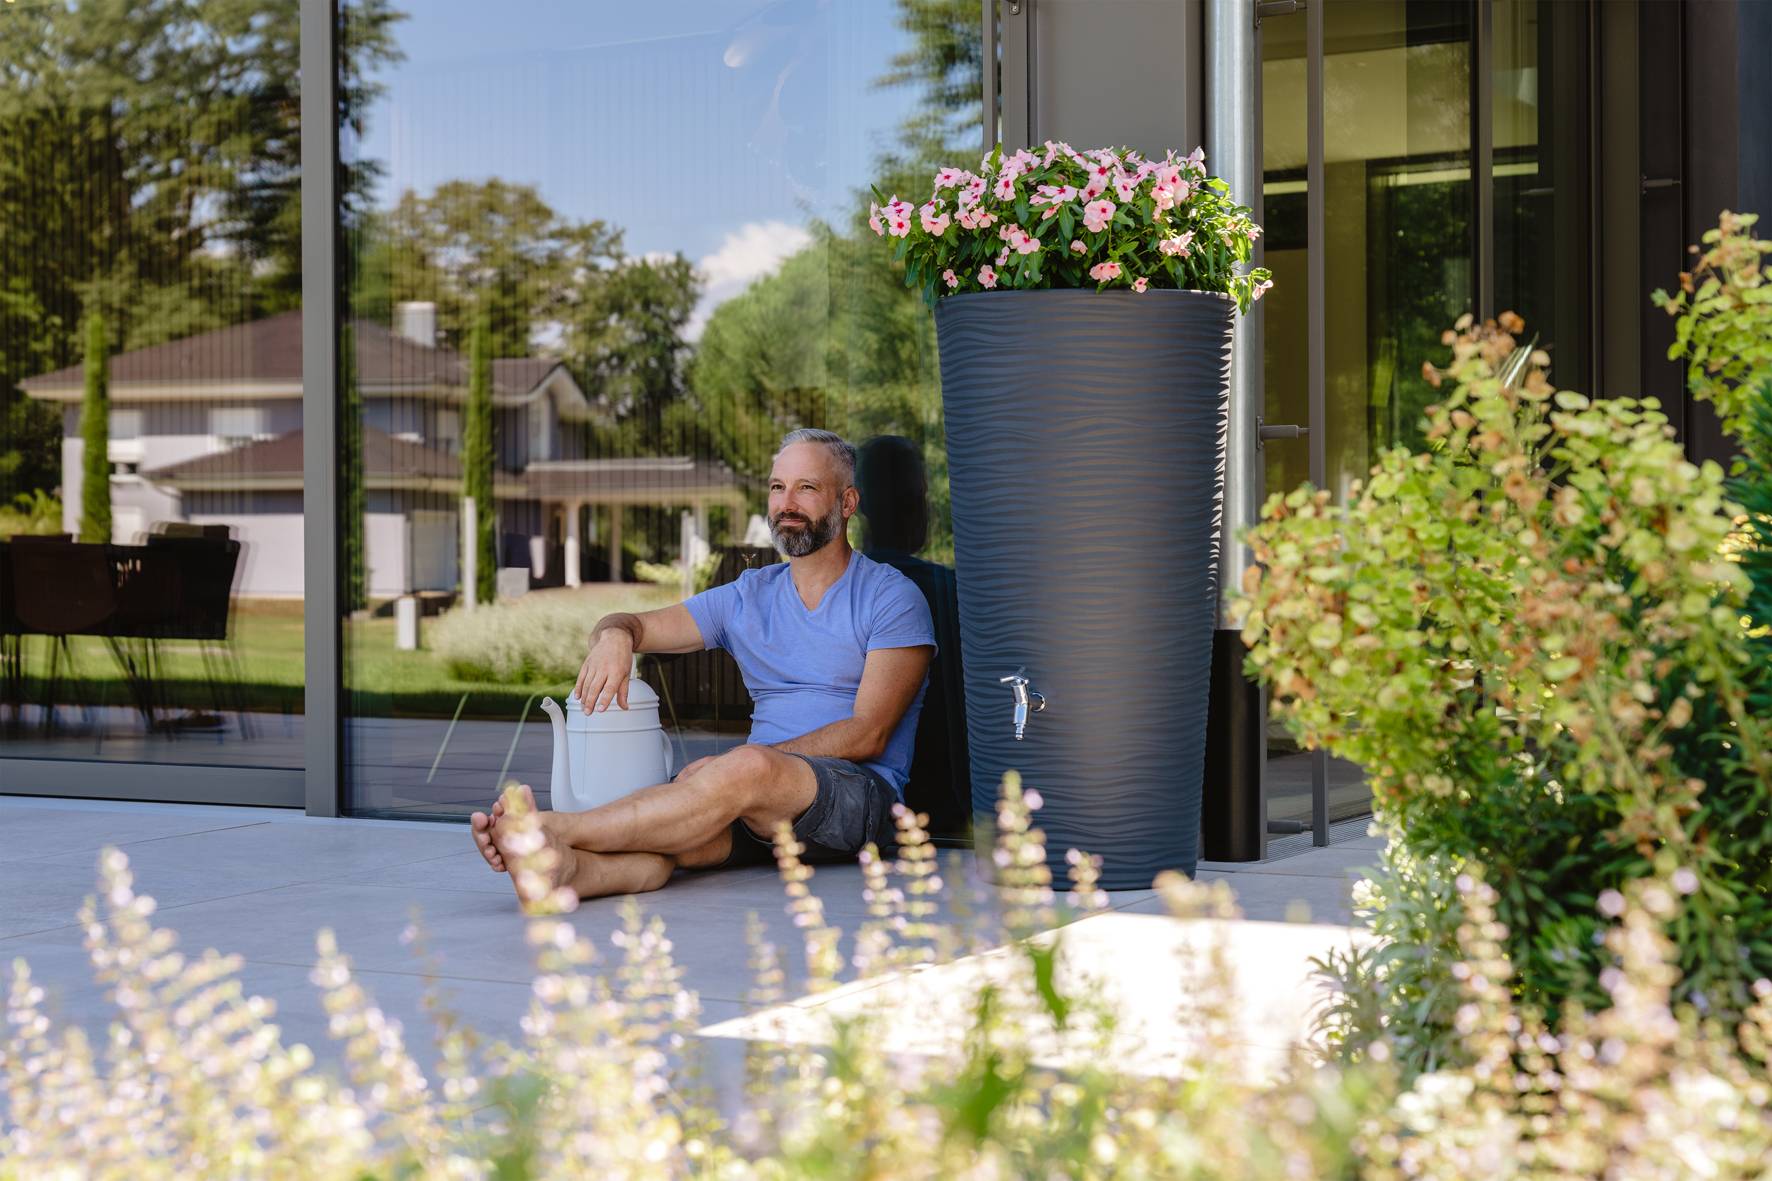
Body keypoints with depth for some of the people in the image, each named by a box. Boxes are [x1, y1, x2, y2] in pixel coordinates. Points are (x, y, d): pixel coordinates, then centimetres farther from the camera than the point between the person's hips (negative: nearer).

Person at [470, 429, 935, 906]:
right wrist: (615, 636, -11)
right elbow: (632, 624, 19)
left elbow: (867, 735, -8)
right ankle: (566, 870, -63)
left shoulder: (889, 596, 2)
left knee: (752, 768, -37)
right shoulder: (748, 597, 20)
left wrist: (738, 762, -17)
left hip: (861, 794, -4)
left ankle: (553, 829, -47)